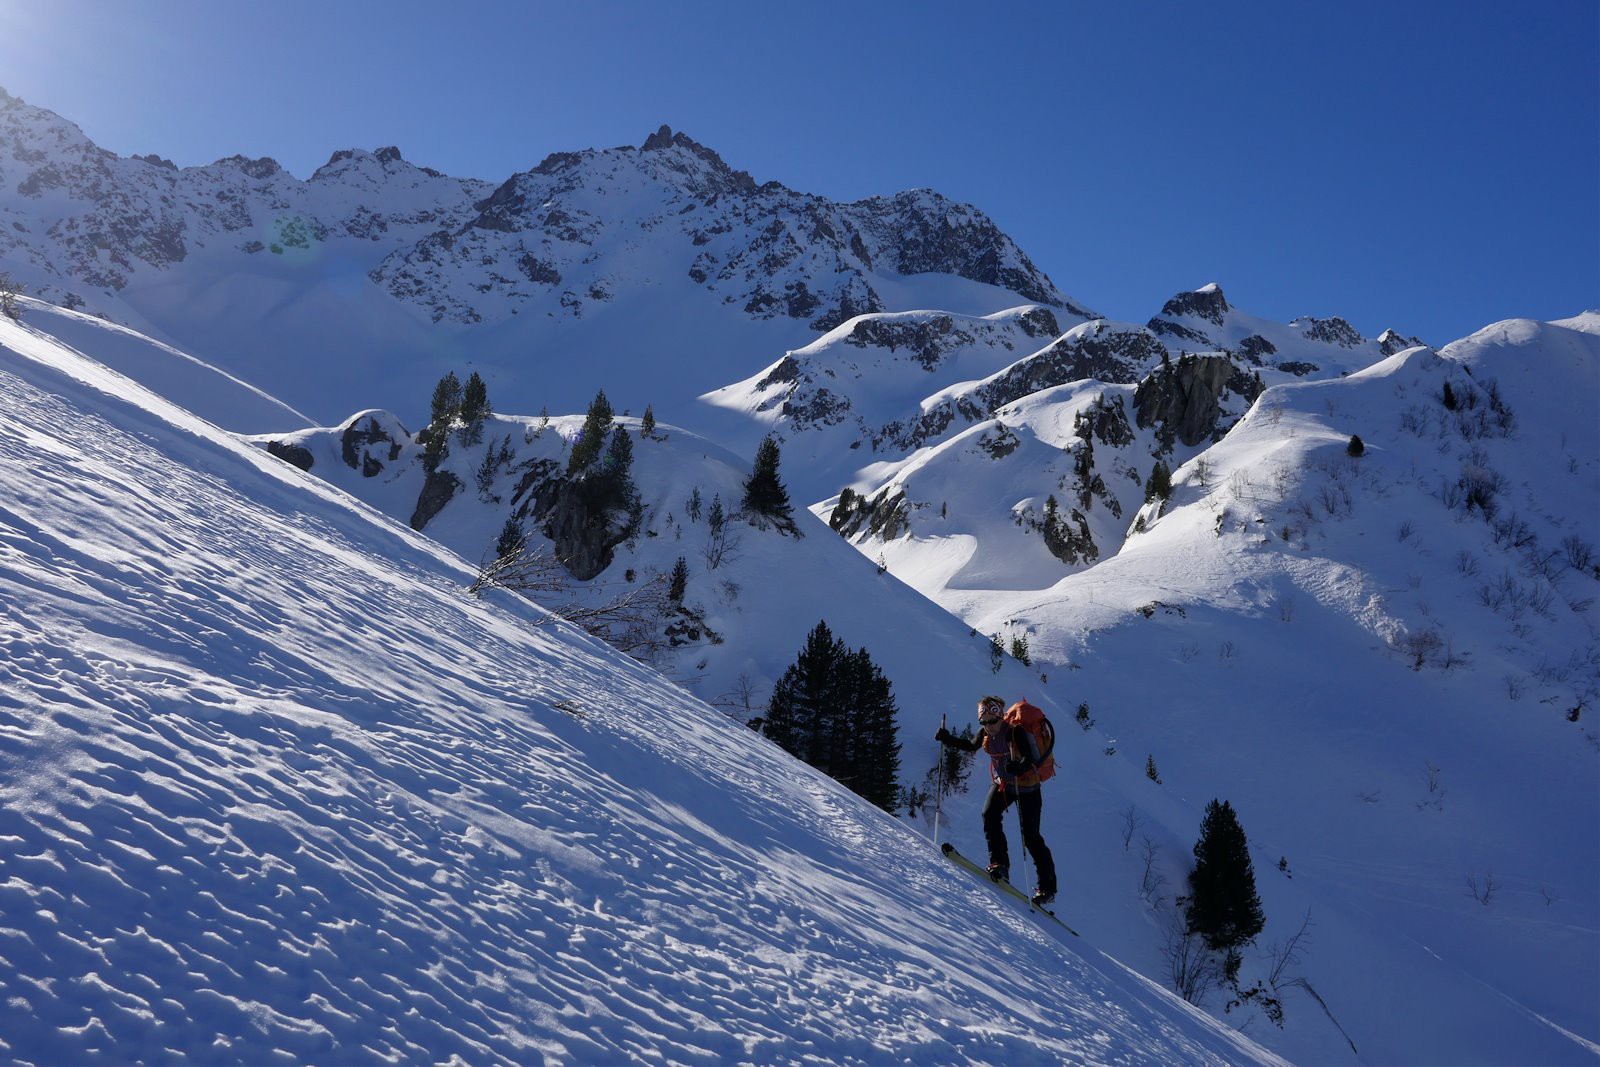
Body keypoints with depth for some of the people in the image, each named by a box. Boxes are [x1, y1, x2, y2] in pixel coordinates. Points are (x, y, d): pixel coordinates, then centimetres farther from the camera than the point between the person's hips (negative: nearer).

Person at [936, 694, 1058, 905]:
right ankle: (999, 864, -10)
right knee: (989, 815, -21)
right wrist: (948, 739, 3)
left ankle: (1047, 886, 5)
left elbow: (1033, 757, -36)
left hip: (1026, 787, -6)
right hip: (1001, 783, 6)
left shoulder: (1016, 732, -26)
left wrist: (1020, 766, -56)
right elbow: (971, 747, 14)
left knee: (1030, 837, -5)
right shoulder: (985, 734, -7)